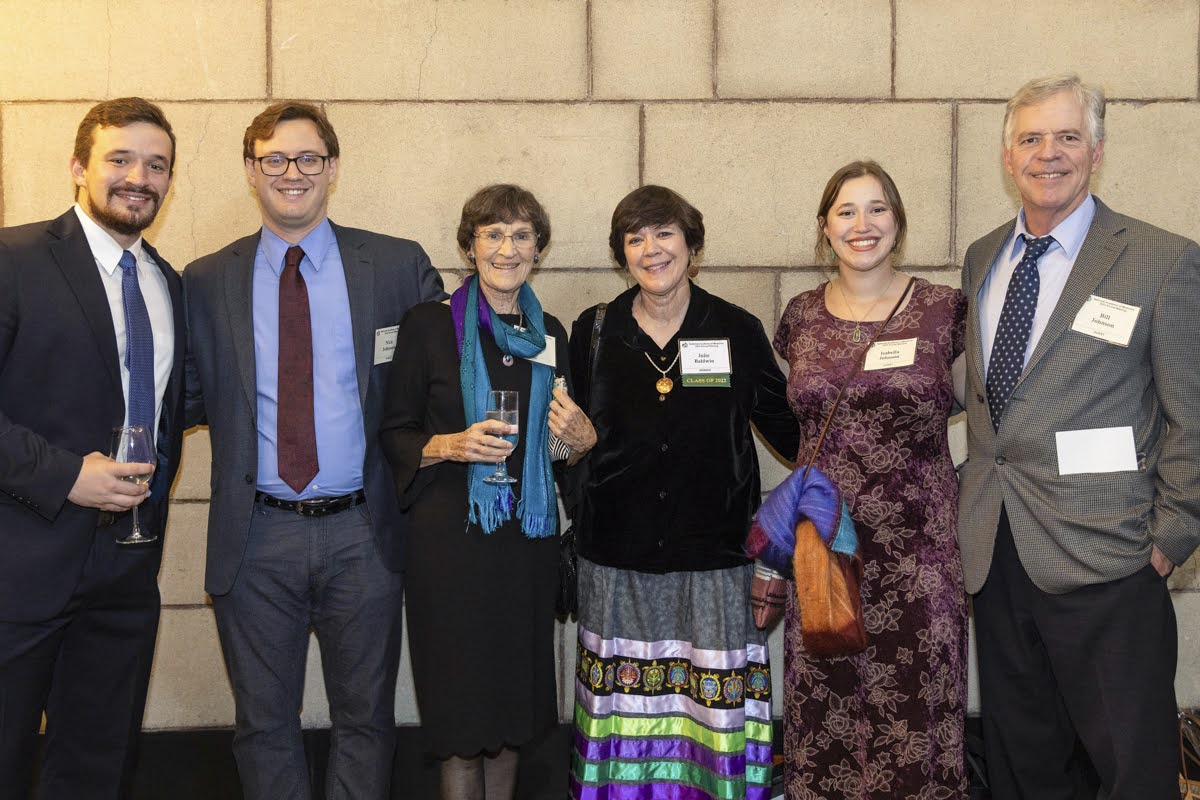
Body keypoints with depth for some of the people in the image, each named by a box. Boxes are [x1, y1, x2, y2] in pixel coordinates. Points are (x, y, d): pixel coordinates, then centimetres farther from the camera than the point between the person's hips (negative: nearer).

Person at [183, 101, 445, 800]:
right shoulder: (206, 283, 5)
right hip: (256, 538, 1)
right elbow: (187, 399, 9)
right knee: (264, 722, 14)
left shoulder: (401, 267, 0)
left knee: (366, 717, 13)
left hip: (362, 534, -1)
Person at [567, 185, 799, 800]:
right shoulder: (592, 334, 5)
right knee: (626, 712, 7)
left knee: (714, 709, 1)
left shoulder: (738, 331, 2)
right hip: (619, 562, 1)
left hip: (713, 559, -1)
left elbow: (788, 430, 7)